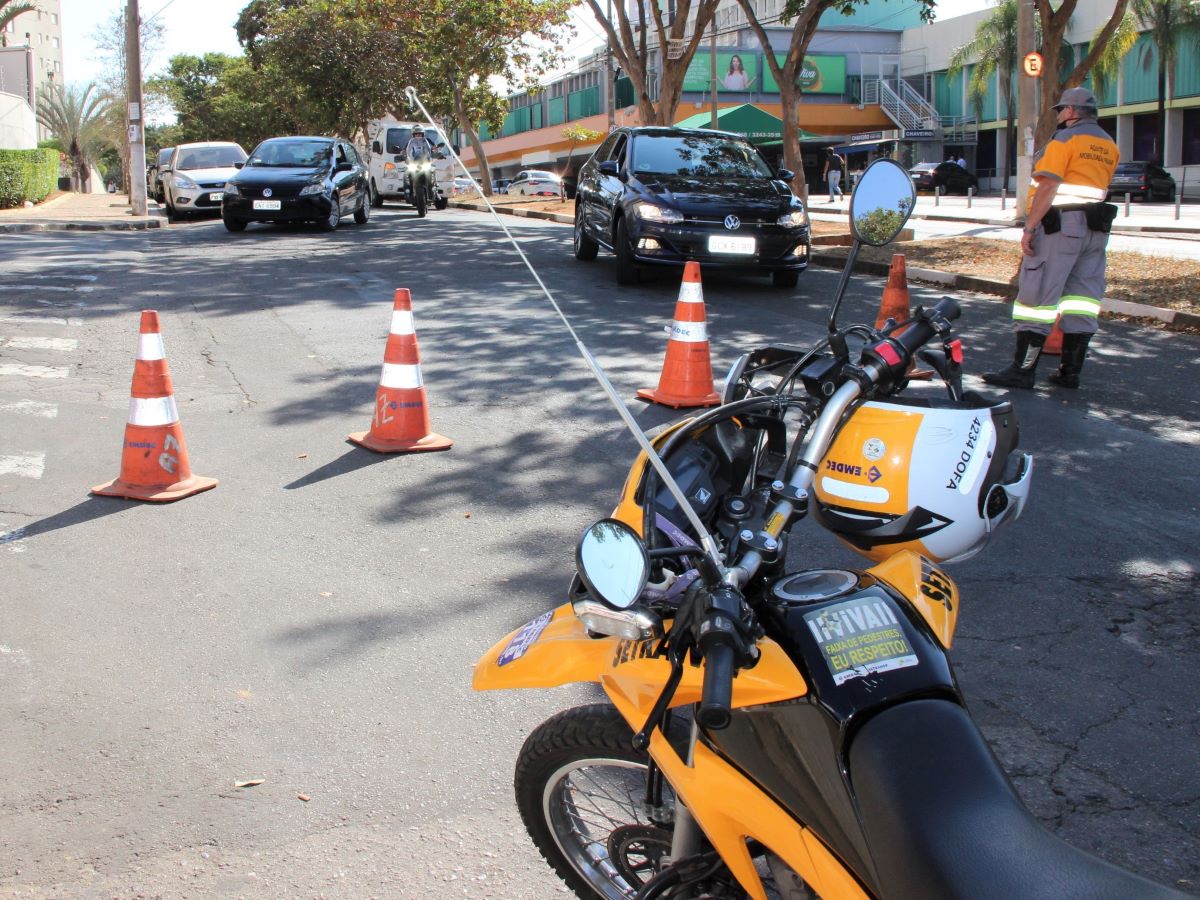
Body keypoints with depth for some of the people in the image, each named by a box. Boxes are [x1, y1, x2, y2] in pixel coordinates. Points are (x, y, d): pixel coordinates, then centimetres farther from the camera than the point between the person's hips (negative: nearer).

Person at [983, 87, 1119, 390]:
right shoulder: (1109, 146, 16)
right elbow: (1097, 188, 18)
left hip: (1061, 225, -8)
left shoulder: (1065, 139, -8)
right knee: (1082, 296, 7)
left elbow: (1047, 186, -15)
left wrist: (1029, 228, -16)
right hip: (1096, 228, 8)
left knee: (1036, 295, -6)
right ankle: (1070, 370, 9)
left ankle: (1023, 369, -8)